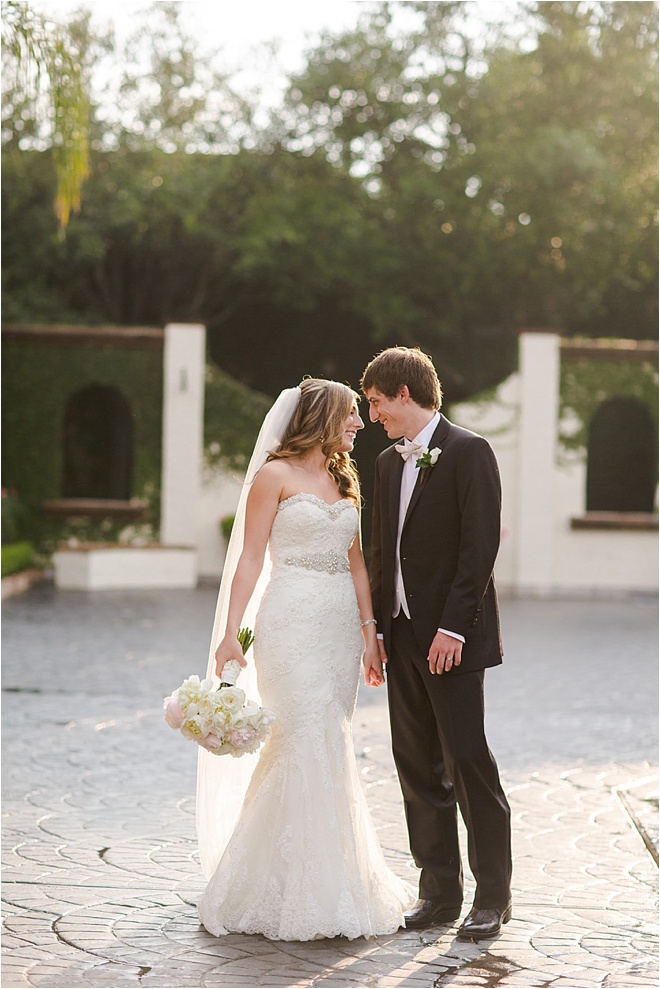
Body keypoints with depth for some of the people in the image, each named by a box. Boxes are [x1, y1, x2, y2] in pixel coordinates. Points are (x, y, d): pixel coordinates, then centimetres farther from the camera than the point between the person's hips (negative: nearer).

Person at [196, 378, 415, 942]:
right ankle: (302, 893, -3)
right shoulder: (276, 476, -3)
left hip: (340, 625, 6)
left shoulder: (344, 479, 16)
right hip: (292, 623, -6)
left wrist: (370, 632, 10)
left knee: (329, 748, 6)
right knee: (310, 748, -11)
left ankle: (332, 883, 14)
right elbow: (250, 558, -6)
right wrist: (229, 634, -12)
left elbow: (356, 562, 16)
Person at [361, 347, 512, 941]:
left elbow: (480, 545, -14)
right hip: (403, 635, 8)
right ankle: (440, 892, 15)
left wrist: (453, 628, -19)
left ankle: (493, 896, 5)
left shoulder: (469, 452, -8)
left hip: (451, 638, -8)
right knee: (418, 766, 8)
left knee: (468, 763, -5)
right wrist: (376, 627, 11)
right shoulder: (389, 463, 15)